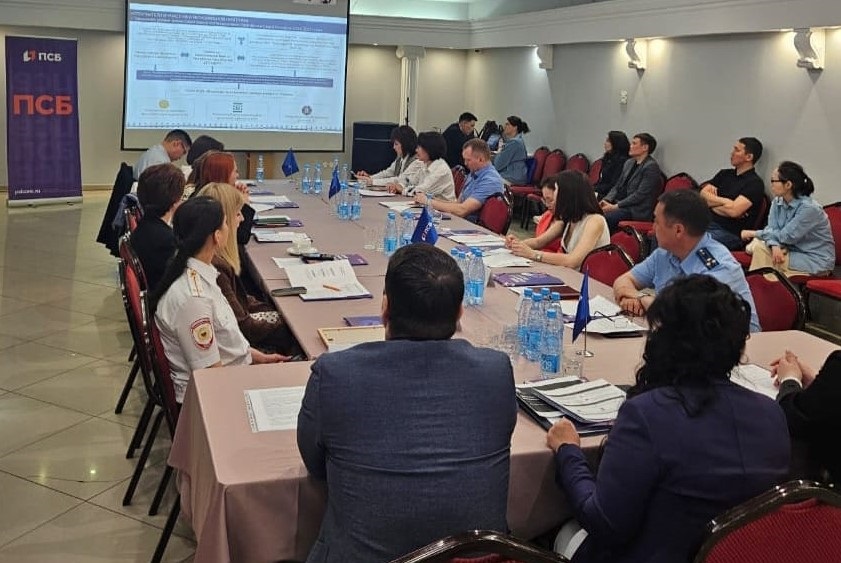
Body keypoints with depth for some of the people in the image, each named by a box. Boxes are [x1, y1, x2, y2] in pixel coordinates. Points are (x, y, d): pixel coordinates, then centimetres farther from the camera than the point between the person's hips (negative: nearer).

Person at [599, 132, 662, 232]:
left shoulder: (651, 167, -10)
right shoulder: (629, 163, 16)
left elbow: (640, 195, -16)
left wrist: (615, 206, -18)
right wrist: (606, 200, -1)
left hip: (636, 211, -8)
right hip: (620, 204, 8)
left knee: (602, 218, -28)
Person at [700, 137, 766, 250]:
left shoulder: (755, 183, -4)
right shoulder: (724, 174, 19)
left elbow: (733, 211, -17)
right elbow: (703, 195, 8)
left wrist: (712, 203, -3)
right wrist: (725, 202, -6)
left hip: (731, 233, -7)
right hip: (707, 223, 7)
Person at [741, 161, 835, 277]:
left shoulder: (809, 208, -23)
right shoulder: (778, 202, 0)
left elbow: (786, 236, -22)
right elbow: (772, 228, -6)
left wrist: (754, 233, -15)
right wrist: (775, 245, -29)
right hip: (793, 250, 7)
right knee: (758, 246, -18)